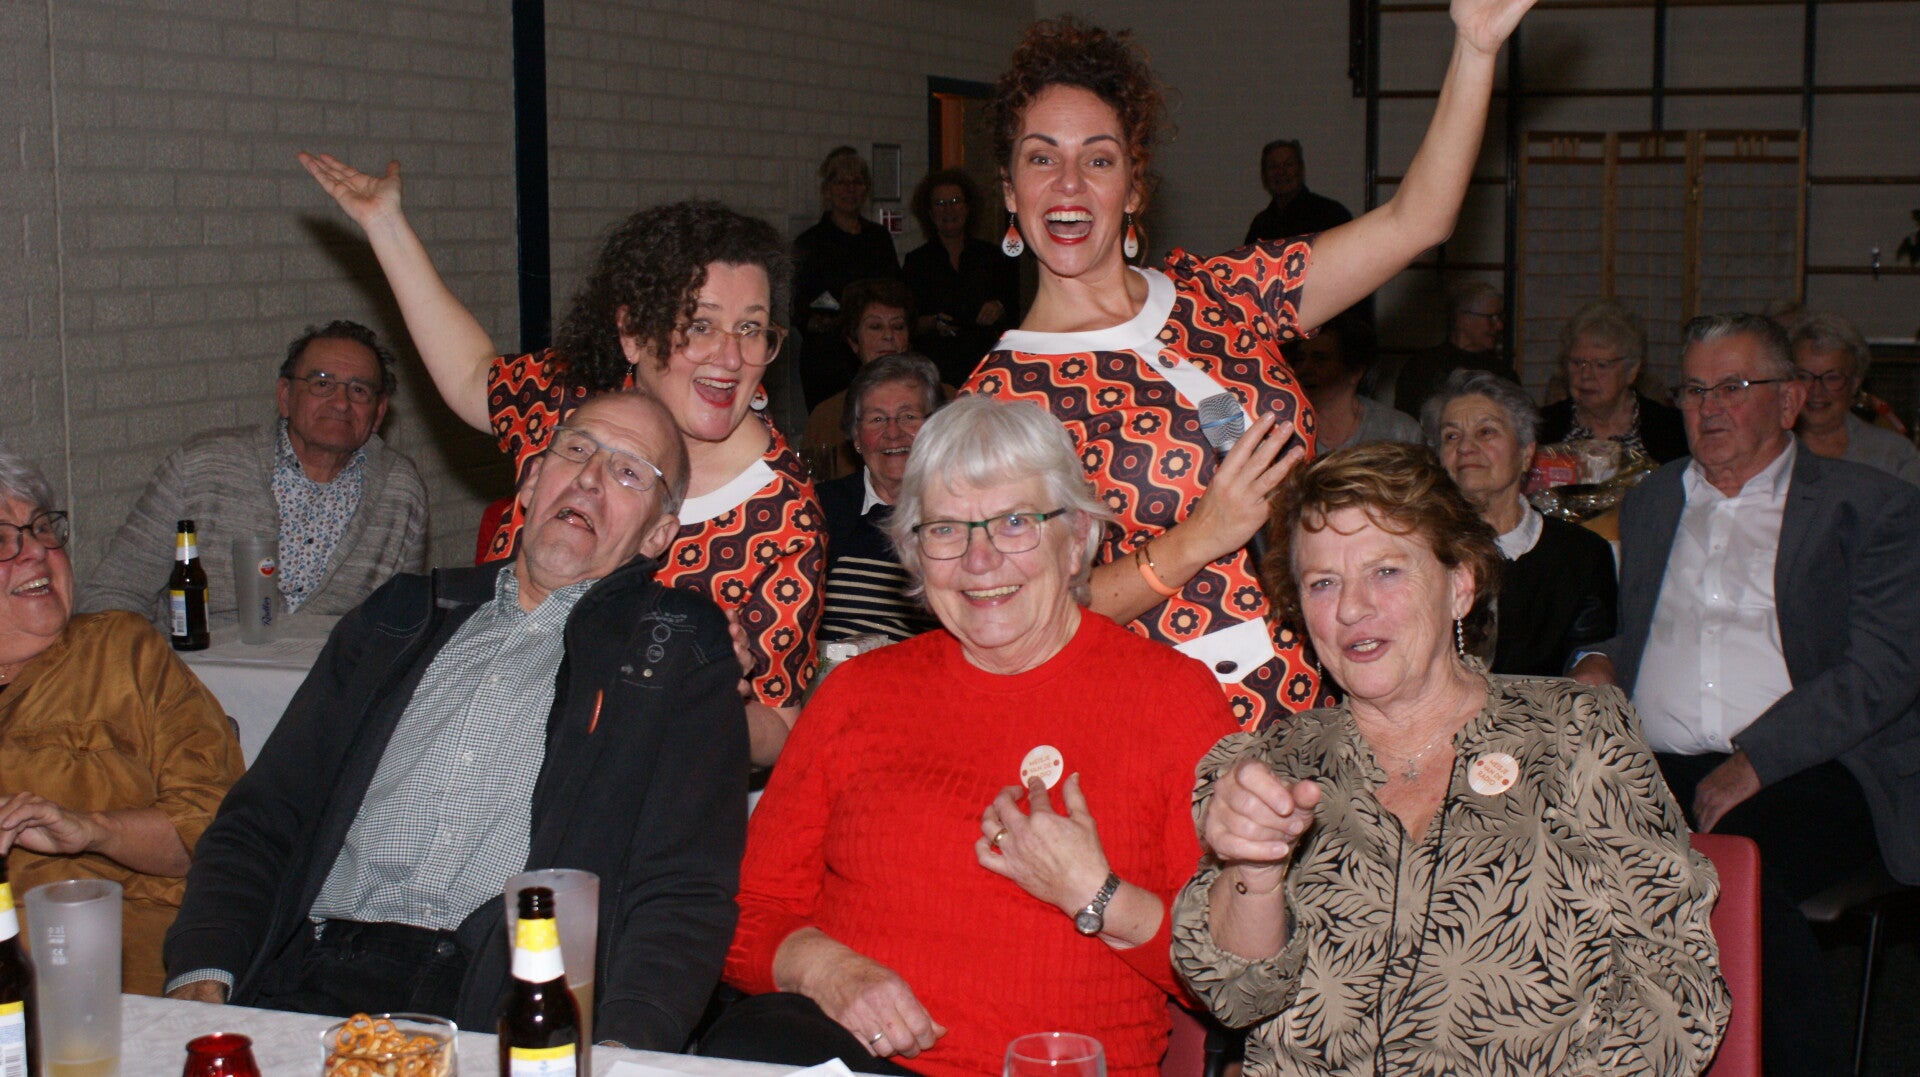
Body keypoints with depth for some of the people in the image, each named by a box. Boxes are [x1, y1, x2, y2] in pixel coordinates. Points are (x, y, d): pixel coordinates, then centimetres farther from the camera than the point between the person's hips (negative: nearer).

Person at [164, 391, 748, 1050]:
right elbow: (261, 820, 19)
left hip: (516, 1021, -2)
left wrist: (619, 1051, -20)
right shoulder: (403, 618, 23)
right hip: (319, 984, 3)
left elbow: (684, 894, -1)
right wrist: (202, 975, 0)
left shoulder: (682, 655, 10)